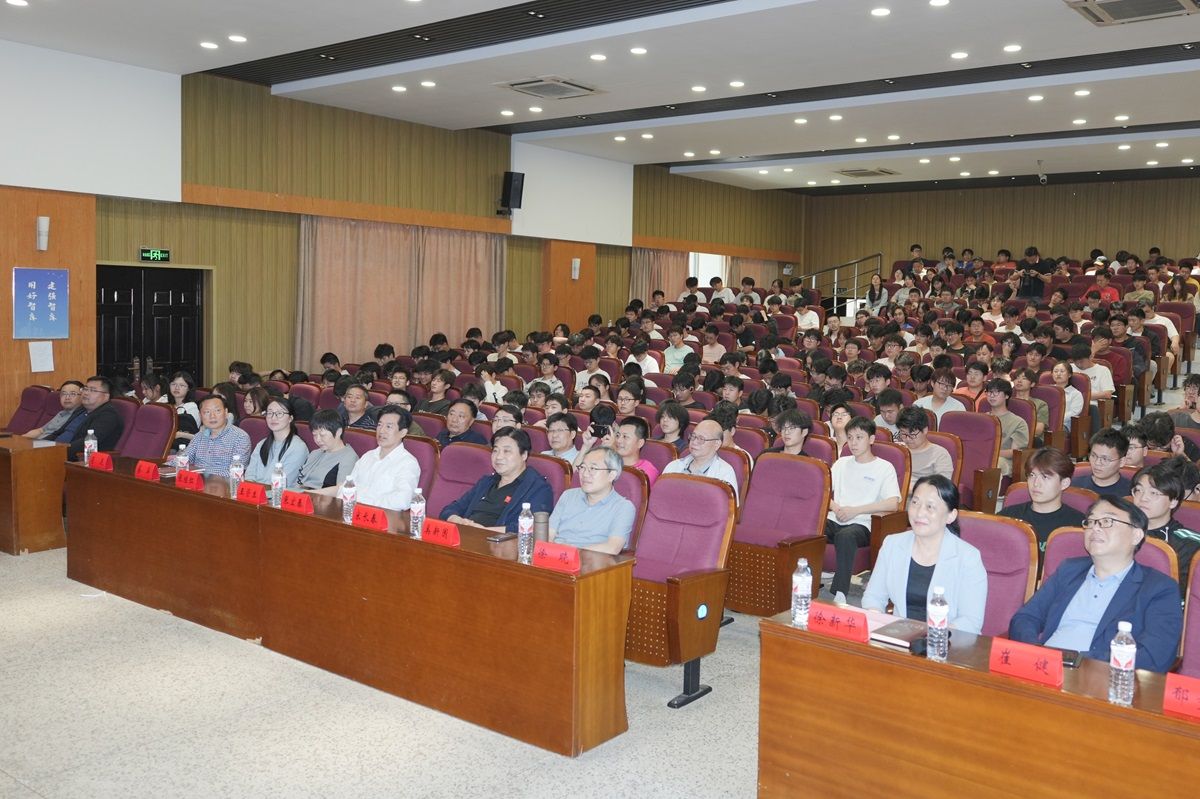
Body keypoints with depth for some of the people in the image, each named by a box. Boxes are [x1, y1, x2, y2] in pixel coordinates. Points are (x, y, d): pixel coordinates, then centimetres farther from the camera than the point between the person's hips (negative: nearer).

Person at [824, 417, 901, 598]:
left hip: (861, 524, -4)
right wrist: (836, 508, -5)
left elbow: (893, 503, -9)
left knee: (846, 536, -39)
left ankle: (839, 594, -37)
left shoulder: (884, 467, 6)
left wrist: (855, 510, -12)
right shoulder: (841, 463, 23)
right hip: (835, 521, 4)